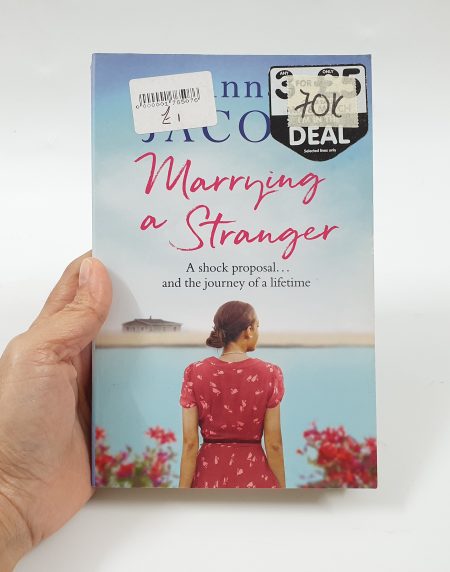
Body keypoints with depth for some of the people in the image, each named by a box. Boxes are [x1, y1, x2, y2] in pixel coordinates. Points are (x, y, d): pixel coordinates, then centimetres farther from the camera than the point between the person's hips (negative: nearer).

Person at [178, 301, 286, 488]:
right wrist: (281, 488, 5)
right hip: (254, 476, -1)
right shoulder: (270, 373, -11)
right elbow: (273, 444, -8)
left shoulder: (195, 373, -9)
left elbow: (190, 443, -9)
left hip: (209, 476, 1)